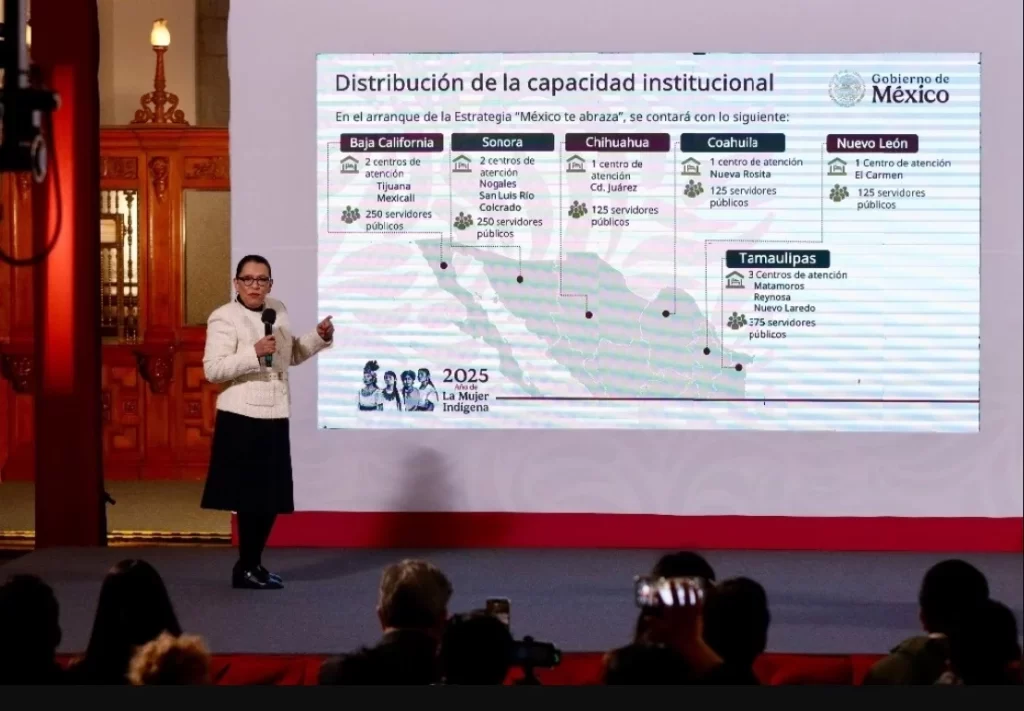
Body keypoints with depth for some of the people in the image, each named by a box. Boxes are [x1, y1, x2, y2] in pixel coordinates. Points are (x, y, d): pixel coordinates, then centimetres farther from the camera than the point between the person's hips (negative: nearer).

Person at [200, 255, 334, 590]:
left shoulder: (278, 310, 13)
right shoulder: (224, 318, -9)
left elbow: (292, 355, 25)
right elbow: (212, 369, -18)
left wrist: (320, 337, 9)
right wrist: (255, 353, -25)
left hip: (275, 417, 7)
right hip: (242, 418, -7)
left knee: (272, 495, 10)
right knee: (251, 495, -5)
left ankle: (253, 564, 21)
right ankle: (246, 568, 4)